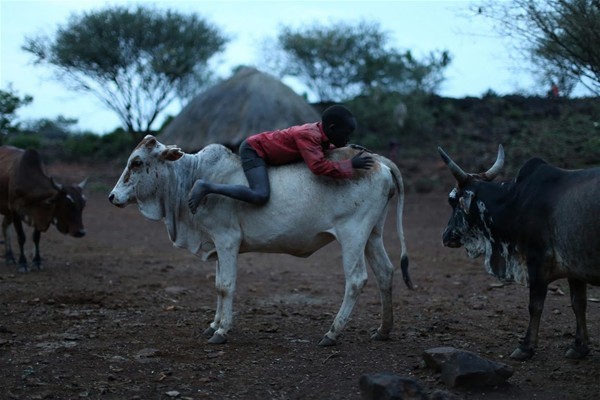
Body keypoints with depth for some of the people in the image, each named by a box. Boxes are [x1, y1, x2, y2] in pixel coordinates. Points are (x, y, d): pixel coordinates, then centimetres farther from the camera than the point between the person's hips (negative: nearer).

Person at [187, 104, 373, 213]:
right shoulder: (309, 136, -27)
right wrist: (350, 164, -33)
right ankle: (207, 187, -21)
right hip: (254, 149, -10)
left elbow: (322, 149, 22)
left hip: (257, 145, 10)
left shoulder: (319, 131, 0)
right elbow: (318, 166, -39)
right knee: (260, 195, -27)